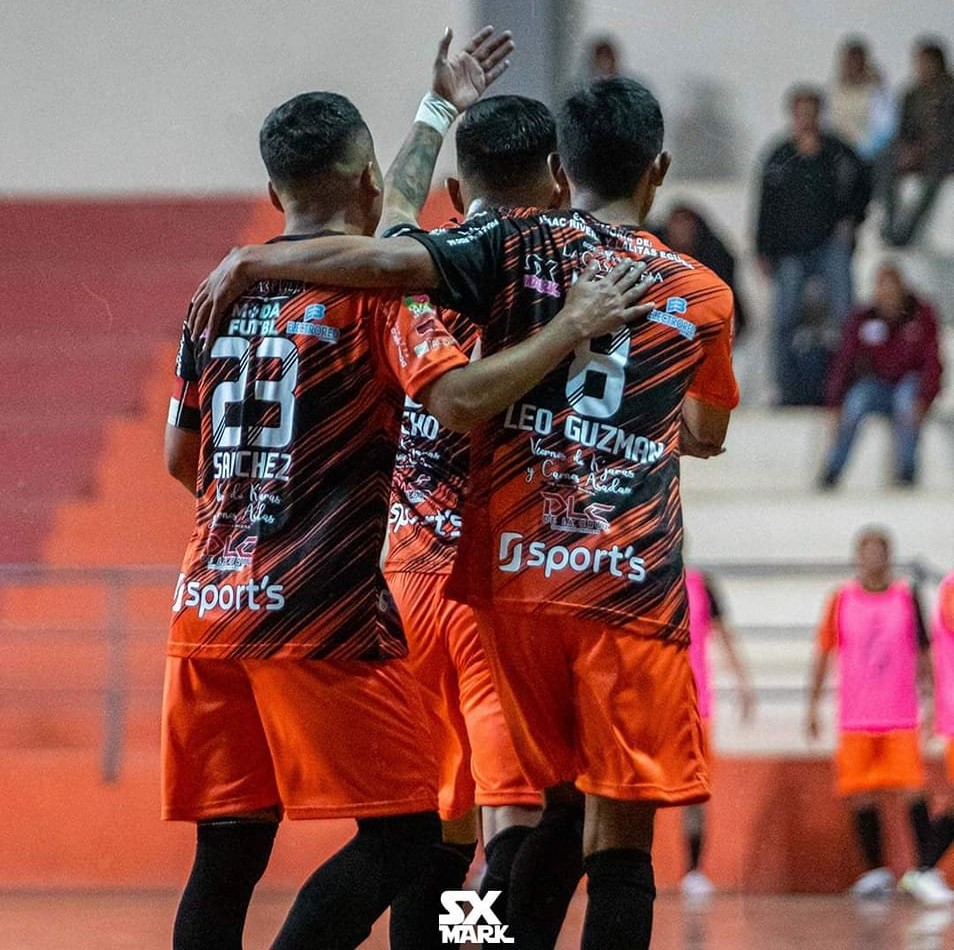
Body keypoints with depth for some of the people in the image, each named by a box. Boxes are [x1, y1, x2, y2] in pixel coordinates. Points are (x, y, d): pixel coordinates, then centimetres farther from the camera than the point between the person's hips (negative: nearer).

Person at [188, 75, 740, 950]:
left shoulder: (520, 246, 4)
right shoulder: (703, 295, 9)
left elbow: (391, 261, -15)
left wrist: (251, 261, -3)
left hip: (516, 569, 2)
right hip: (633, 585, -2)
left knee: (555, 807, 19)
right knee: (621, 836, -3)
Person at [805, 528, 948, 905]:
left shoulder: (907, 598, 3)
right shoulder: (841, 600, 3)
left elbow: (923, 654, 8)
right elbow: (823, 655, 10)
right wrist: (813, 707, 7)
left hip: (901, 715, -1)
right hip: (855, 716, 1)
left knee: (914, 789, -10)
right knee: (861, 795, 1)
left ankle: (924, 872, -10)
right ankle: (875, 872, 12)